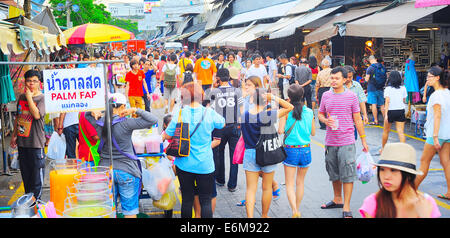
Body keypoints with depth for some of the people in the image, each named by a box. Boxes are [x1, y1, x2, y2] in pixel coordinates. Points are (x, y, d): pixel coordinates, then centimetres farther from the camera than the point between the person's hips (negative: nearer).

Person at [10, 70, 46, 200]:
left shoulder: (42, 98, -7)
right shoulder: (21, 97, 11)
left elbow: (37, 115, -23)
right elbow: (17, 117, 19)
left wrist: (29, 97, -18)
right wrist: (14, 135, 17)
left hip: (36, 142, -6)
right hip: (22, 141, 6)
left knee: (37, 171, -2)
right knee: (25, 172, 13)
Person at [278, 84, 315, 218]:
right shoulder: (309, 112, -1)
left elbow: (280, 130, -14)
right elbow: (313, 132, 7)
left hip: (290, 150, -3)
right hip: (306, 149, 3)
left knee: (290, 184, 3)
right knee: (300, 182, 19)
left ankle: (294, 210, -14)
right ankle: (298, 210, 28)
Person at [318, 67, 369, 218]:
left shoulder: (351, 96, -2)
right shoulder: (326, 96, 6)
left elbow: (357, 119, 2)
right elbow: (320, 114, 17)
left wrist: (363, 140, 3)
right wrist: (325, 120, -7)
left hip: (347, 142, -4)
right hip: (330, 142, 4)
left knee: (347, 175, -4)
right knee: (334, 174, 16)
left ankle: (346, 208, 2)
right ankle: (337, 200, 33)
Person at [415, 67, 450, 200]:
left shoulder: (436, 95, -17)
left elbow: (437, 116, -21)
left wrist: (435, 136, -22)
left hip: (436, 133, -8)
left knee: (424, 160, 4)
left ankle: (414, 187, 16)